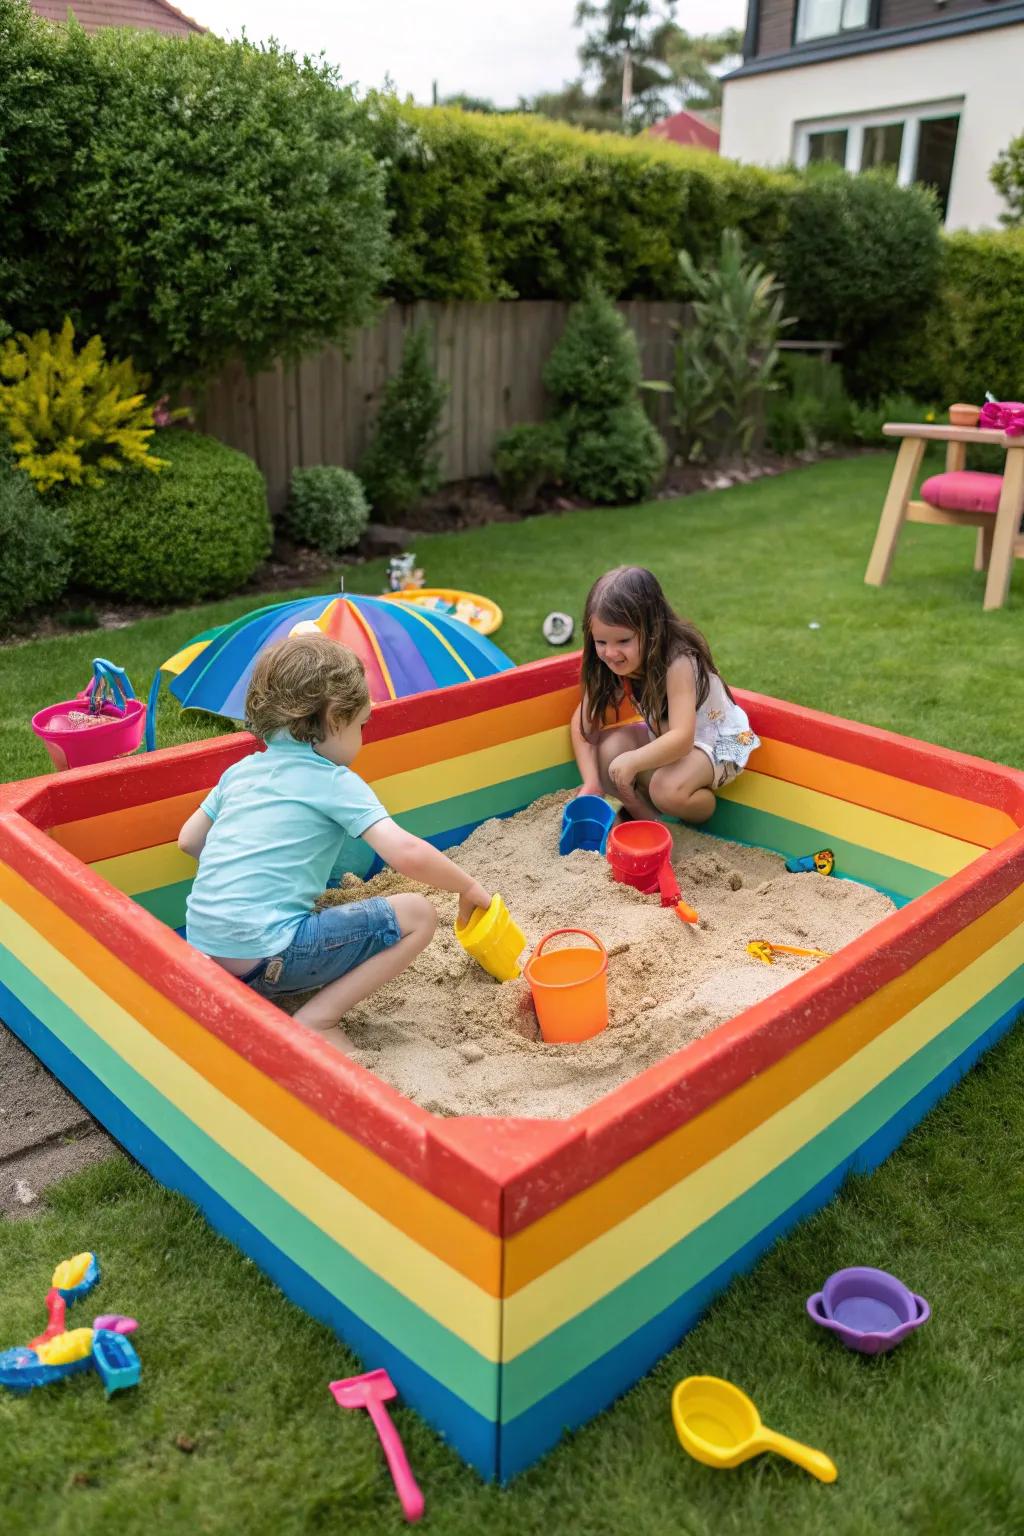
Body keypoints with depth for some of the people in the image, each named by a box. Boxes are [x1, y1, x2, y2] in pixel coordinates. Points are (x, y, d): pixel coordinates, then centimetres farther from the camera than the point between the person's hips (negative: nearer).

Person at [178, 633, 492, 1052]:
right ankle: (317, 1021, -7)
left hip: (202, 953, 8)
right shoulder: (334, 782, -6)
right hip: (264, 957, -8)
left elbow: (188, 840, 23)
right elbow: (407, 854, -16)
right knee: (417, 916, -4)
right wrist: (468, 887, -1)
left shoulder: (242, 769, 13)